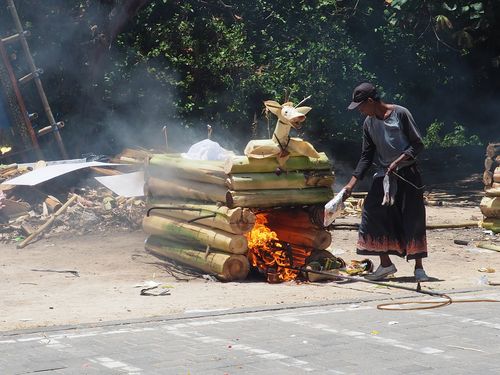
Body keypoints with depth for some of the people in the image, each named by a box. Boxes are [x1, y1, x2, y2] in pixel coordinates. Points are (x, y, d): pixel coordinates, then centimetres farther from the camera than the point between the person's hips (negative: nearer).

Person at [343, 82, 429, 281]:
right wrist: (352, 183, 1)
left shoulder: (400, 114, -10)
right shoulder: (369, 123, 6)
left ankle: (418, 267, 5)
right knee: (374, 218, -4)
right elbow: (366, 157, 9)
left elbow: (417, 144, -9)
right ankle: (385, 264, 6)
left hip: (407, 175, -5)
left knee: (413, 220, -4)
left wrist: (398, 161, -21)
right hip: (383, 176, 5)